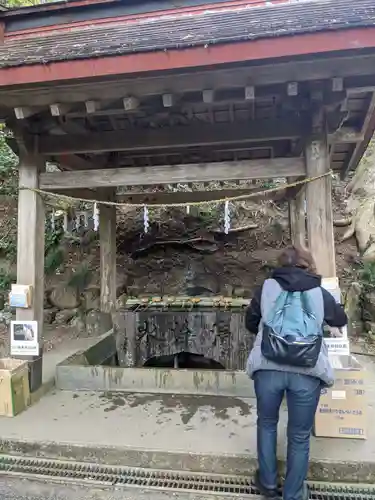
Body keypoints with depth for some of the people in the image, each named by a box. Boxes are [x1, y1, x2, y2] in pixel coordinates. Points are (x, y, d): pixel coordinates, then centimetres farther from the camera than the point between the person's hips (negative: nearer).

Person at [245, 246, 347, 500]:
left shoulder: (267, 287, 9)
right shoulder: (320, 293, 10)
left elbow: (251, 323, 19)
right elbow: (342, 320, 29)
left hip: (268, 368, 1)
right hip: (307, 373, 0)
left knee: (267, 423, 25)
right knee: (299, 436, 19)